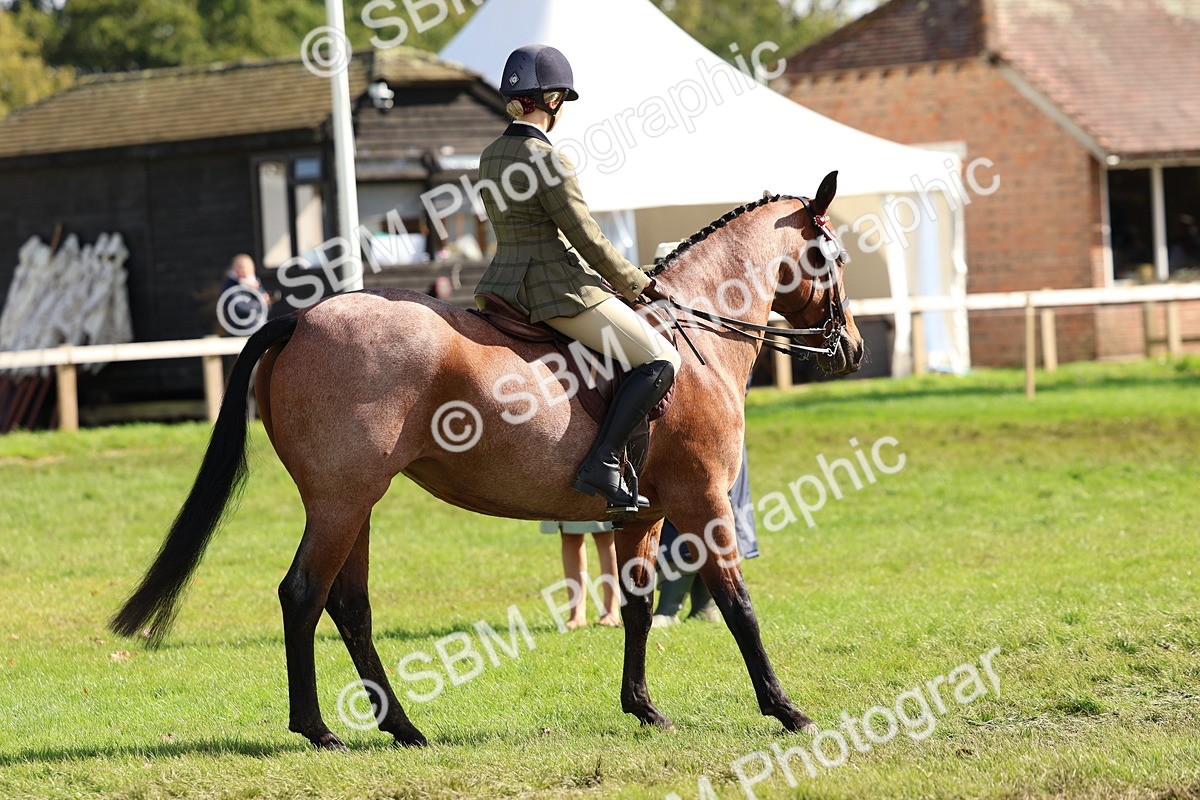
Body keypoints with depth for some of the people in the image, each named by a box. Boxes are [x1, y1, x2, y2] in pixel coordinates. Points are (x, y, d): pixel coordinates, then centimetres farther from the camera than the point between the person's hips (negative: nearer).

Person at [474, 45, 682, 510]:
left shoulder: (491, 157, 11)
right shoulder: (548, 161, -16)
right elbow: (587, 239, -15)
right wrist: (636, 284, 1)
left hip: (504, 287, 10)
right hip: (560, 289, -9)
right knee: (660, 359, -8)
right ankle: (602, 465, -19)